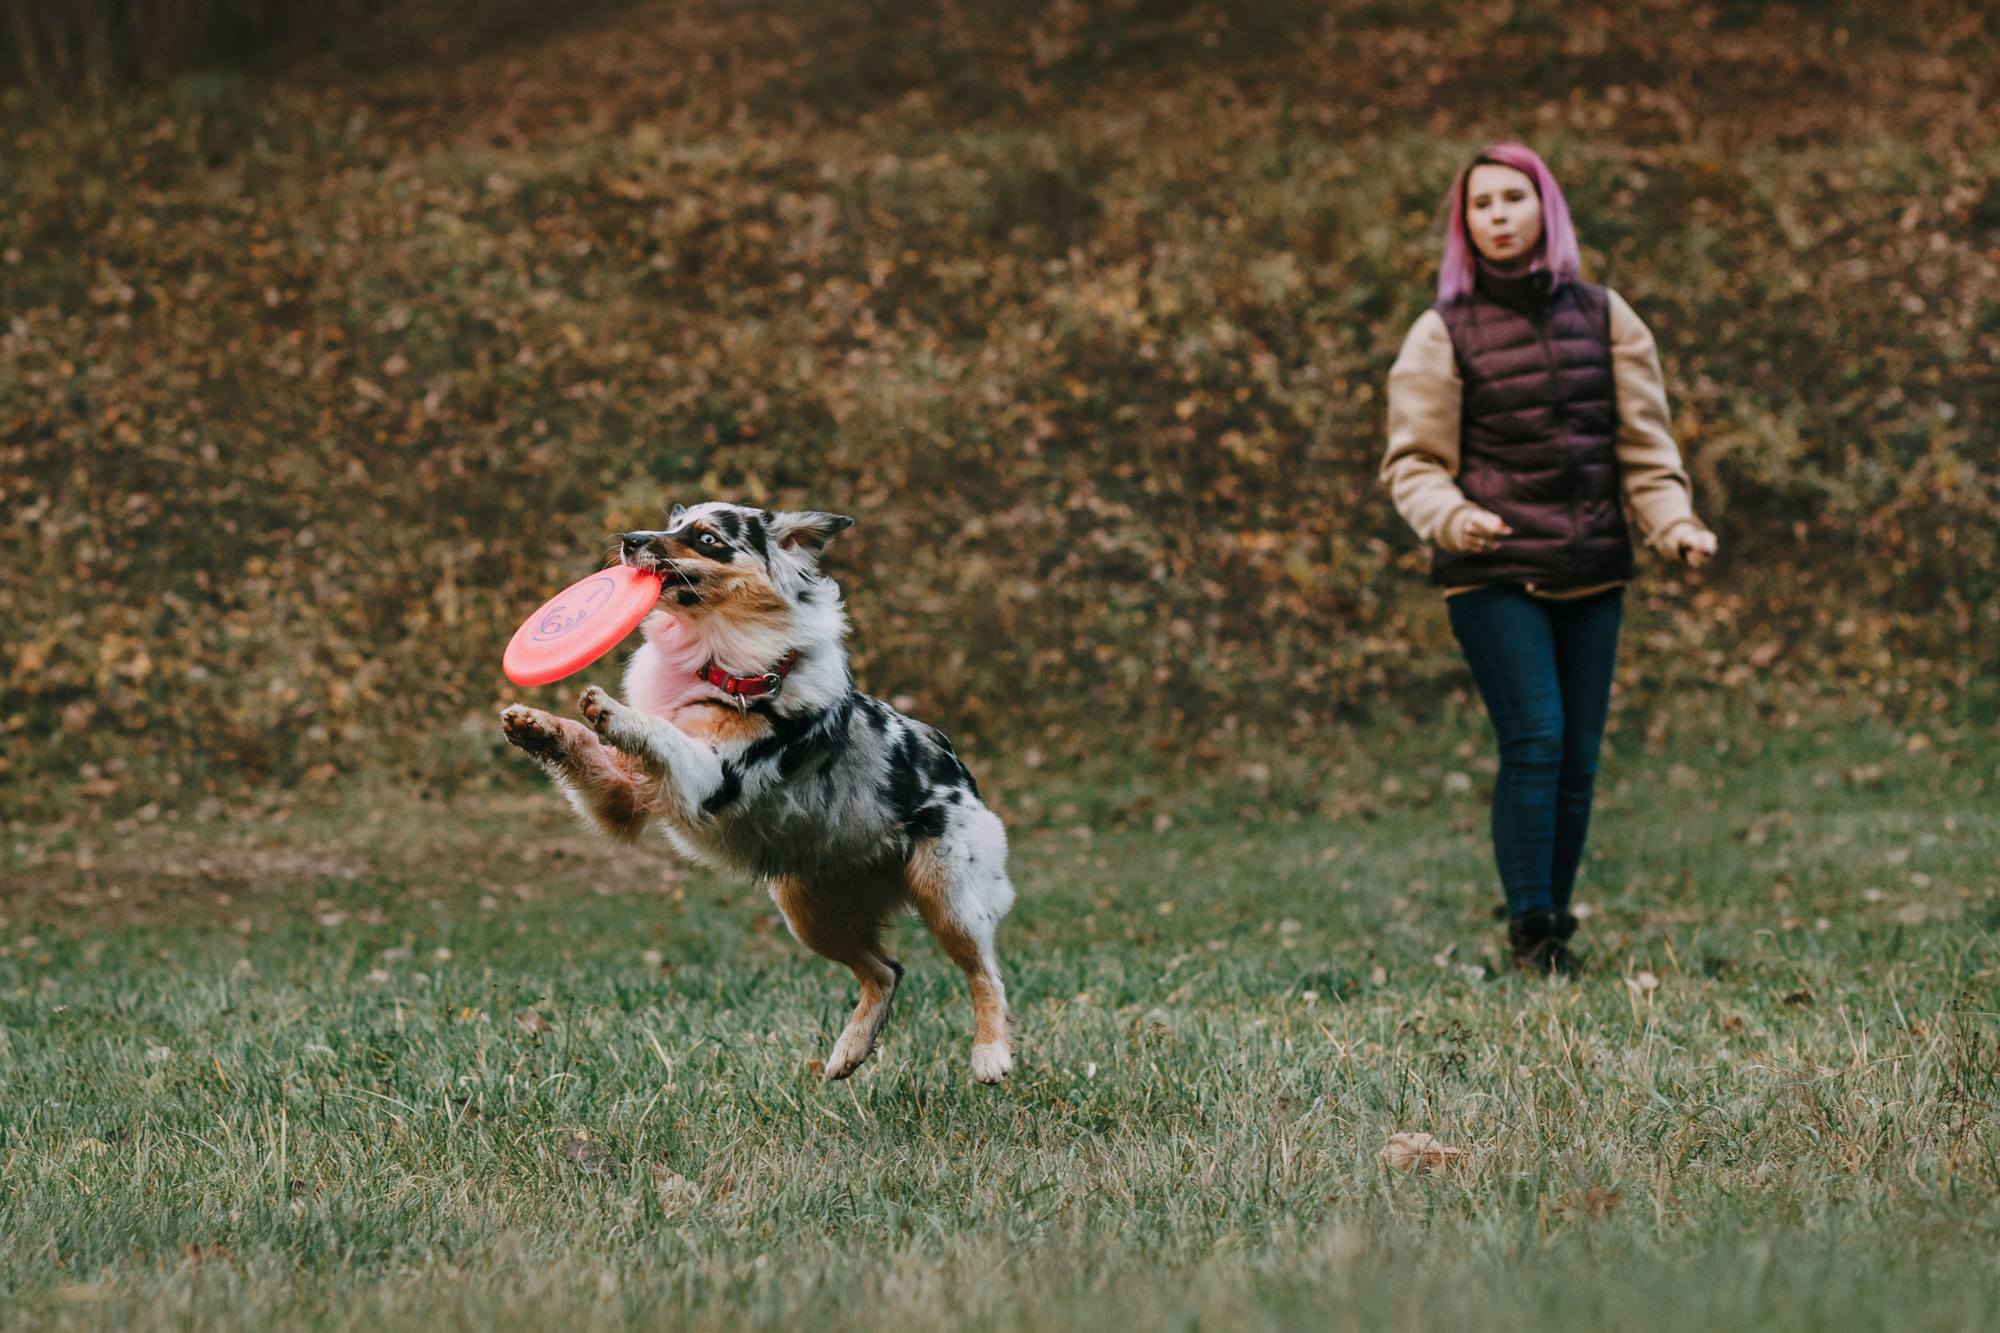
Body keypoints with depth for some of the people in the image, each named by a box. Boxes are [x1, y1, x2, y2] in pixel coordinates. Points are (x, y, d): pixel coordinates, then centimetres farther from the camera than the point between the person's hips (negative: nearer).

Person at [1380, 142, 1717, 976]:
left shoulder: (1601, 317, 11)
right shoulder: (1444, 333, 2)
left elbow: (1642, 442, 12)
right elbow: (1413, 461, 1)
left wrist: (1672, 524, -4)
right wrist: (1450, 518, -19)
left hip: (1591, 571, 3)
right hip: (1492, 575, -3)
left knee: (1579, 757, 3)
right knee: (1534, 741, -15)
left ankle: (1555, 922, 15)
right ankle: (1531, 930, -9)